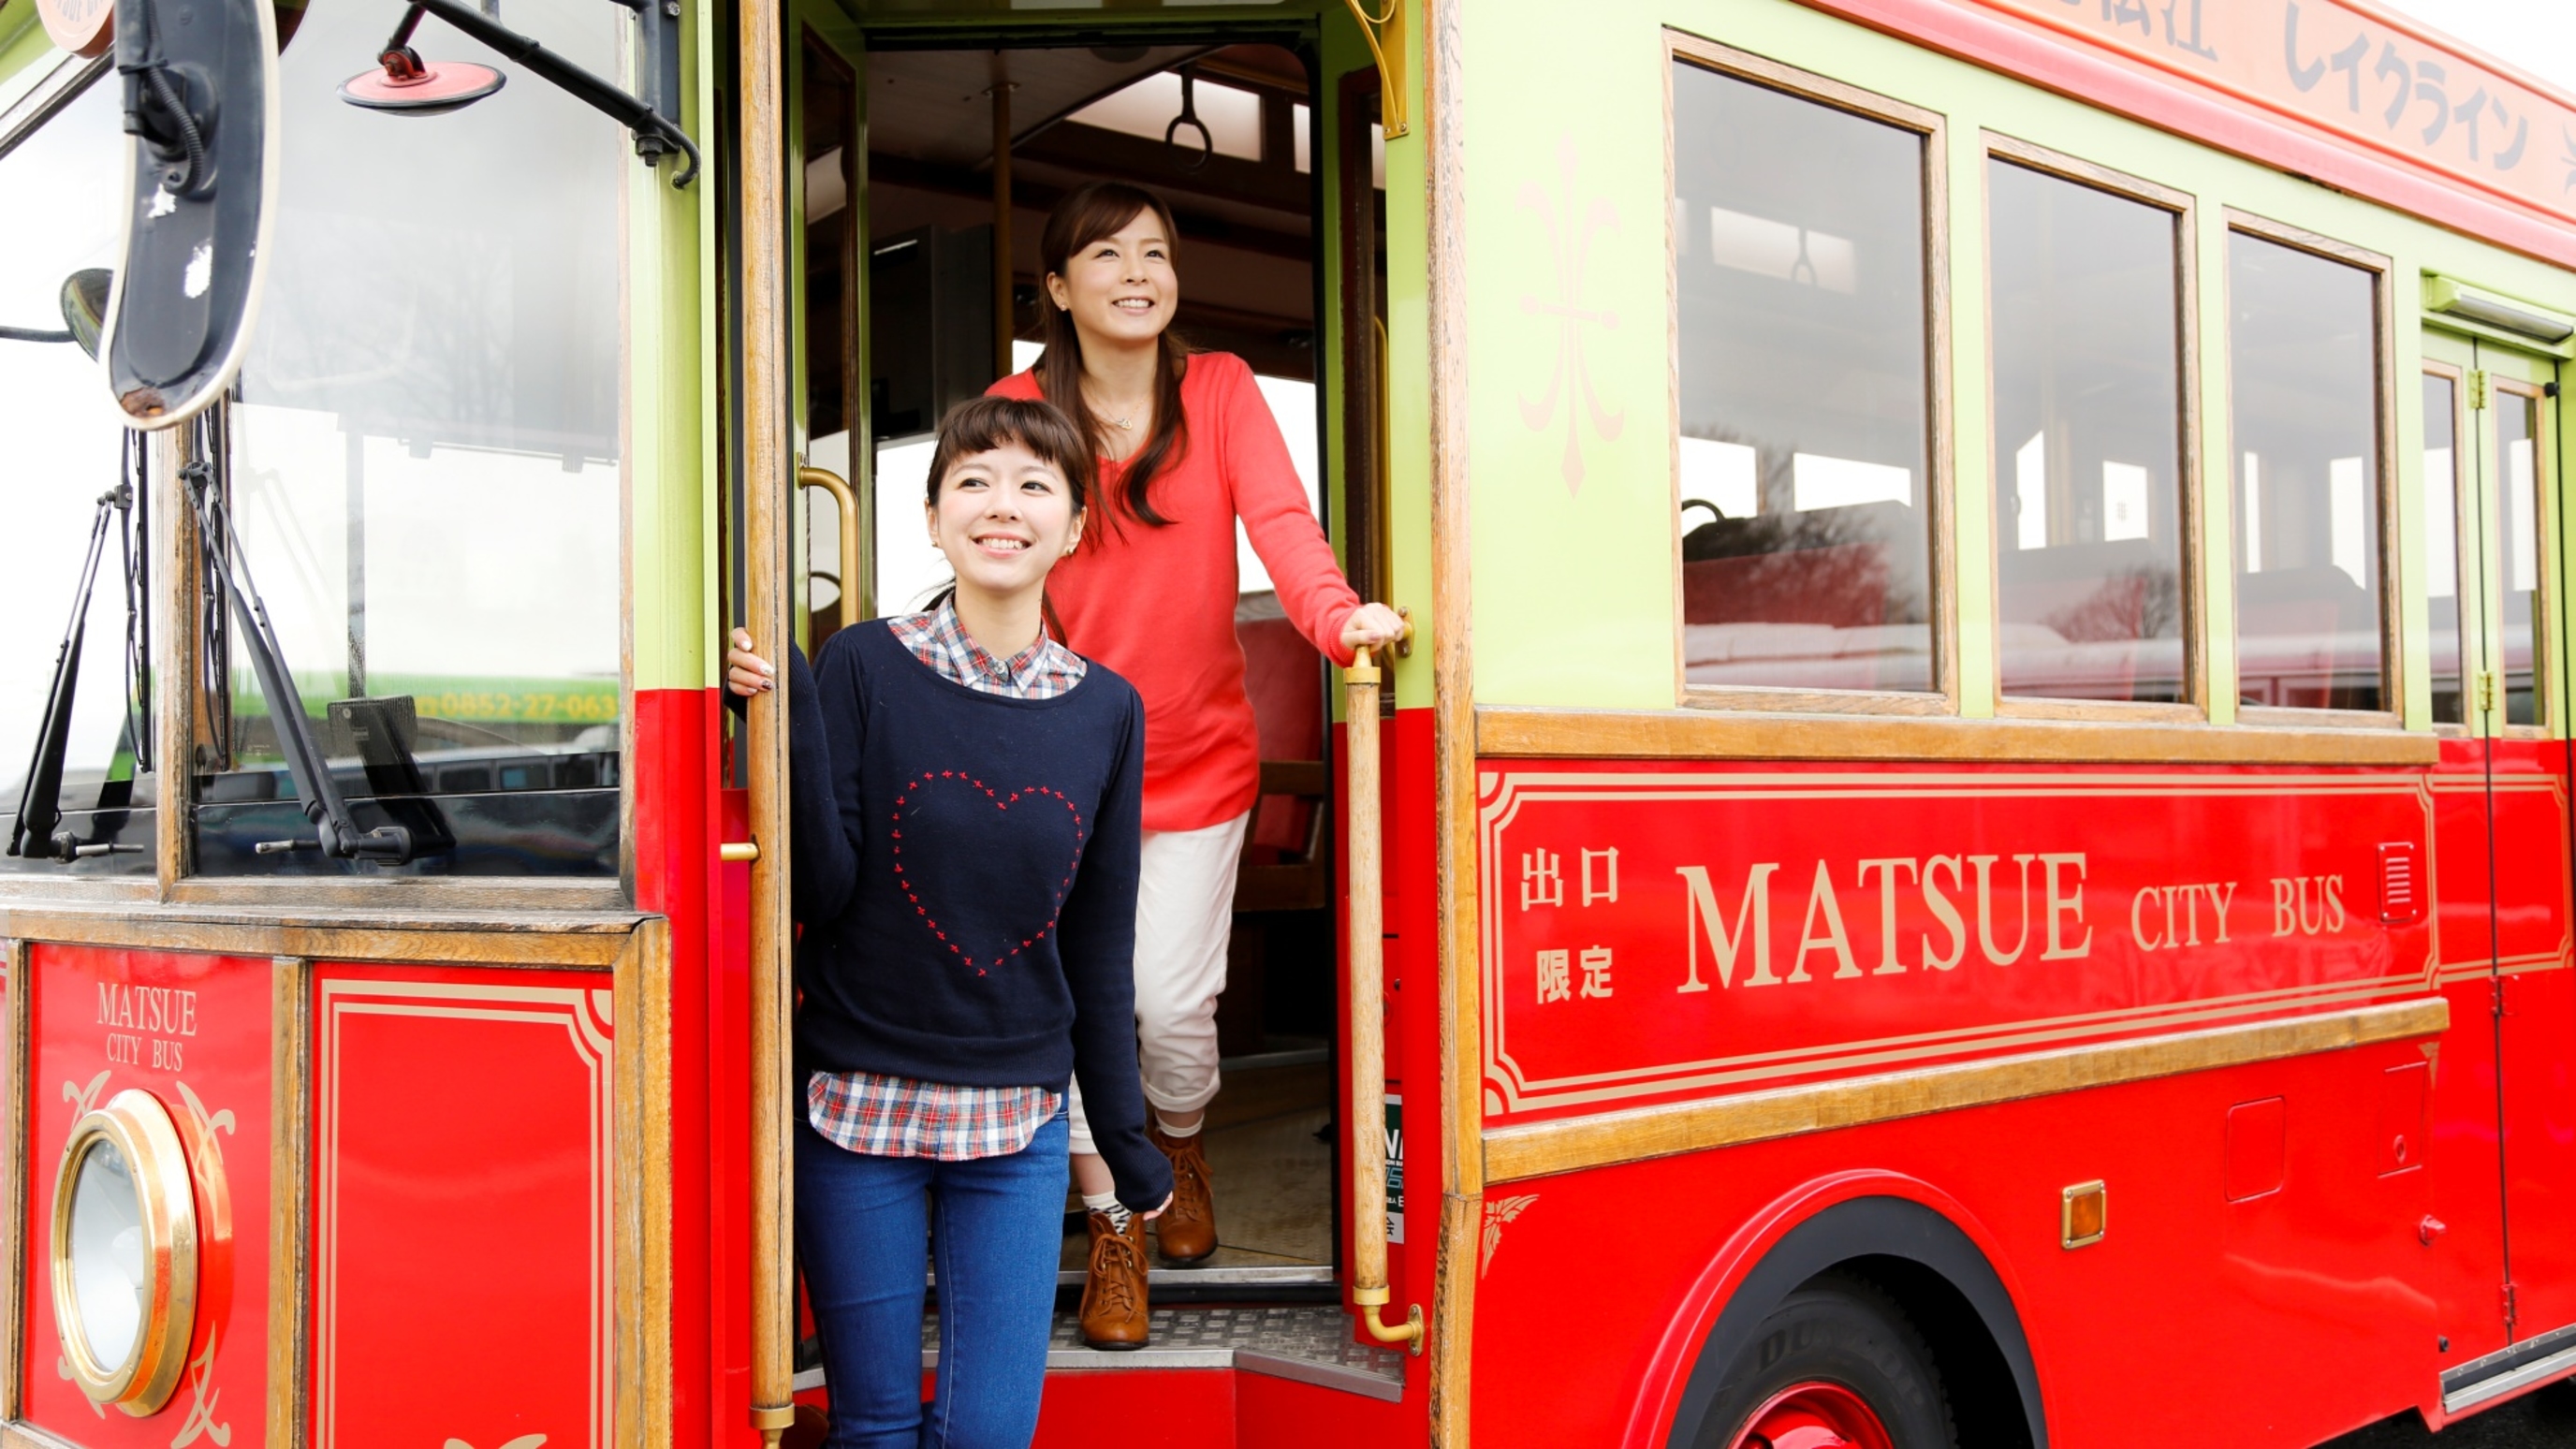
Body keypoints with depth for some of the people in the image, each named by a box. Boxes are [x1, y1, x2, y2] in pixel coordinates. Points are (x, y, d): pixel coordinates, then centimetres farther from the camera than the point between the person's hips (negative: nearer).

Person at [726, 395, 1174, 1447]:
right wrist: (791, 716, -19)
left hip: (1018, 1124, 2)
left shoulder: (1106, 711, 4)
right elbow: (818, 892, -9)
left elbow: (1101, 942, 9)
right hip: (858, 1105, -2)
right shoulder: (863, 668, -5)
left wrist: (1129, 1145, 12)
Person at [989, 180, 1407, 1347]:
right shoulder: (1019, 408, -5)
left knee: (1173, 999, 0)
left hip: (1197, 757, 0)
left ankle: (1183, 1153, 35)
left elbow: (1279, 515, -18)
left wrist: (1335, 615, -39)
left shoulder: (1220, 390, -2)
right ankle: (1110, 1228, 21)